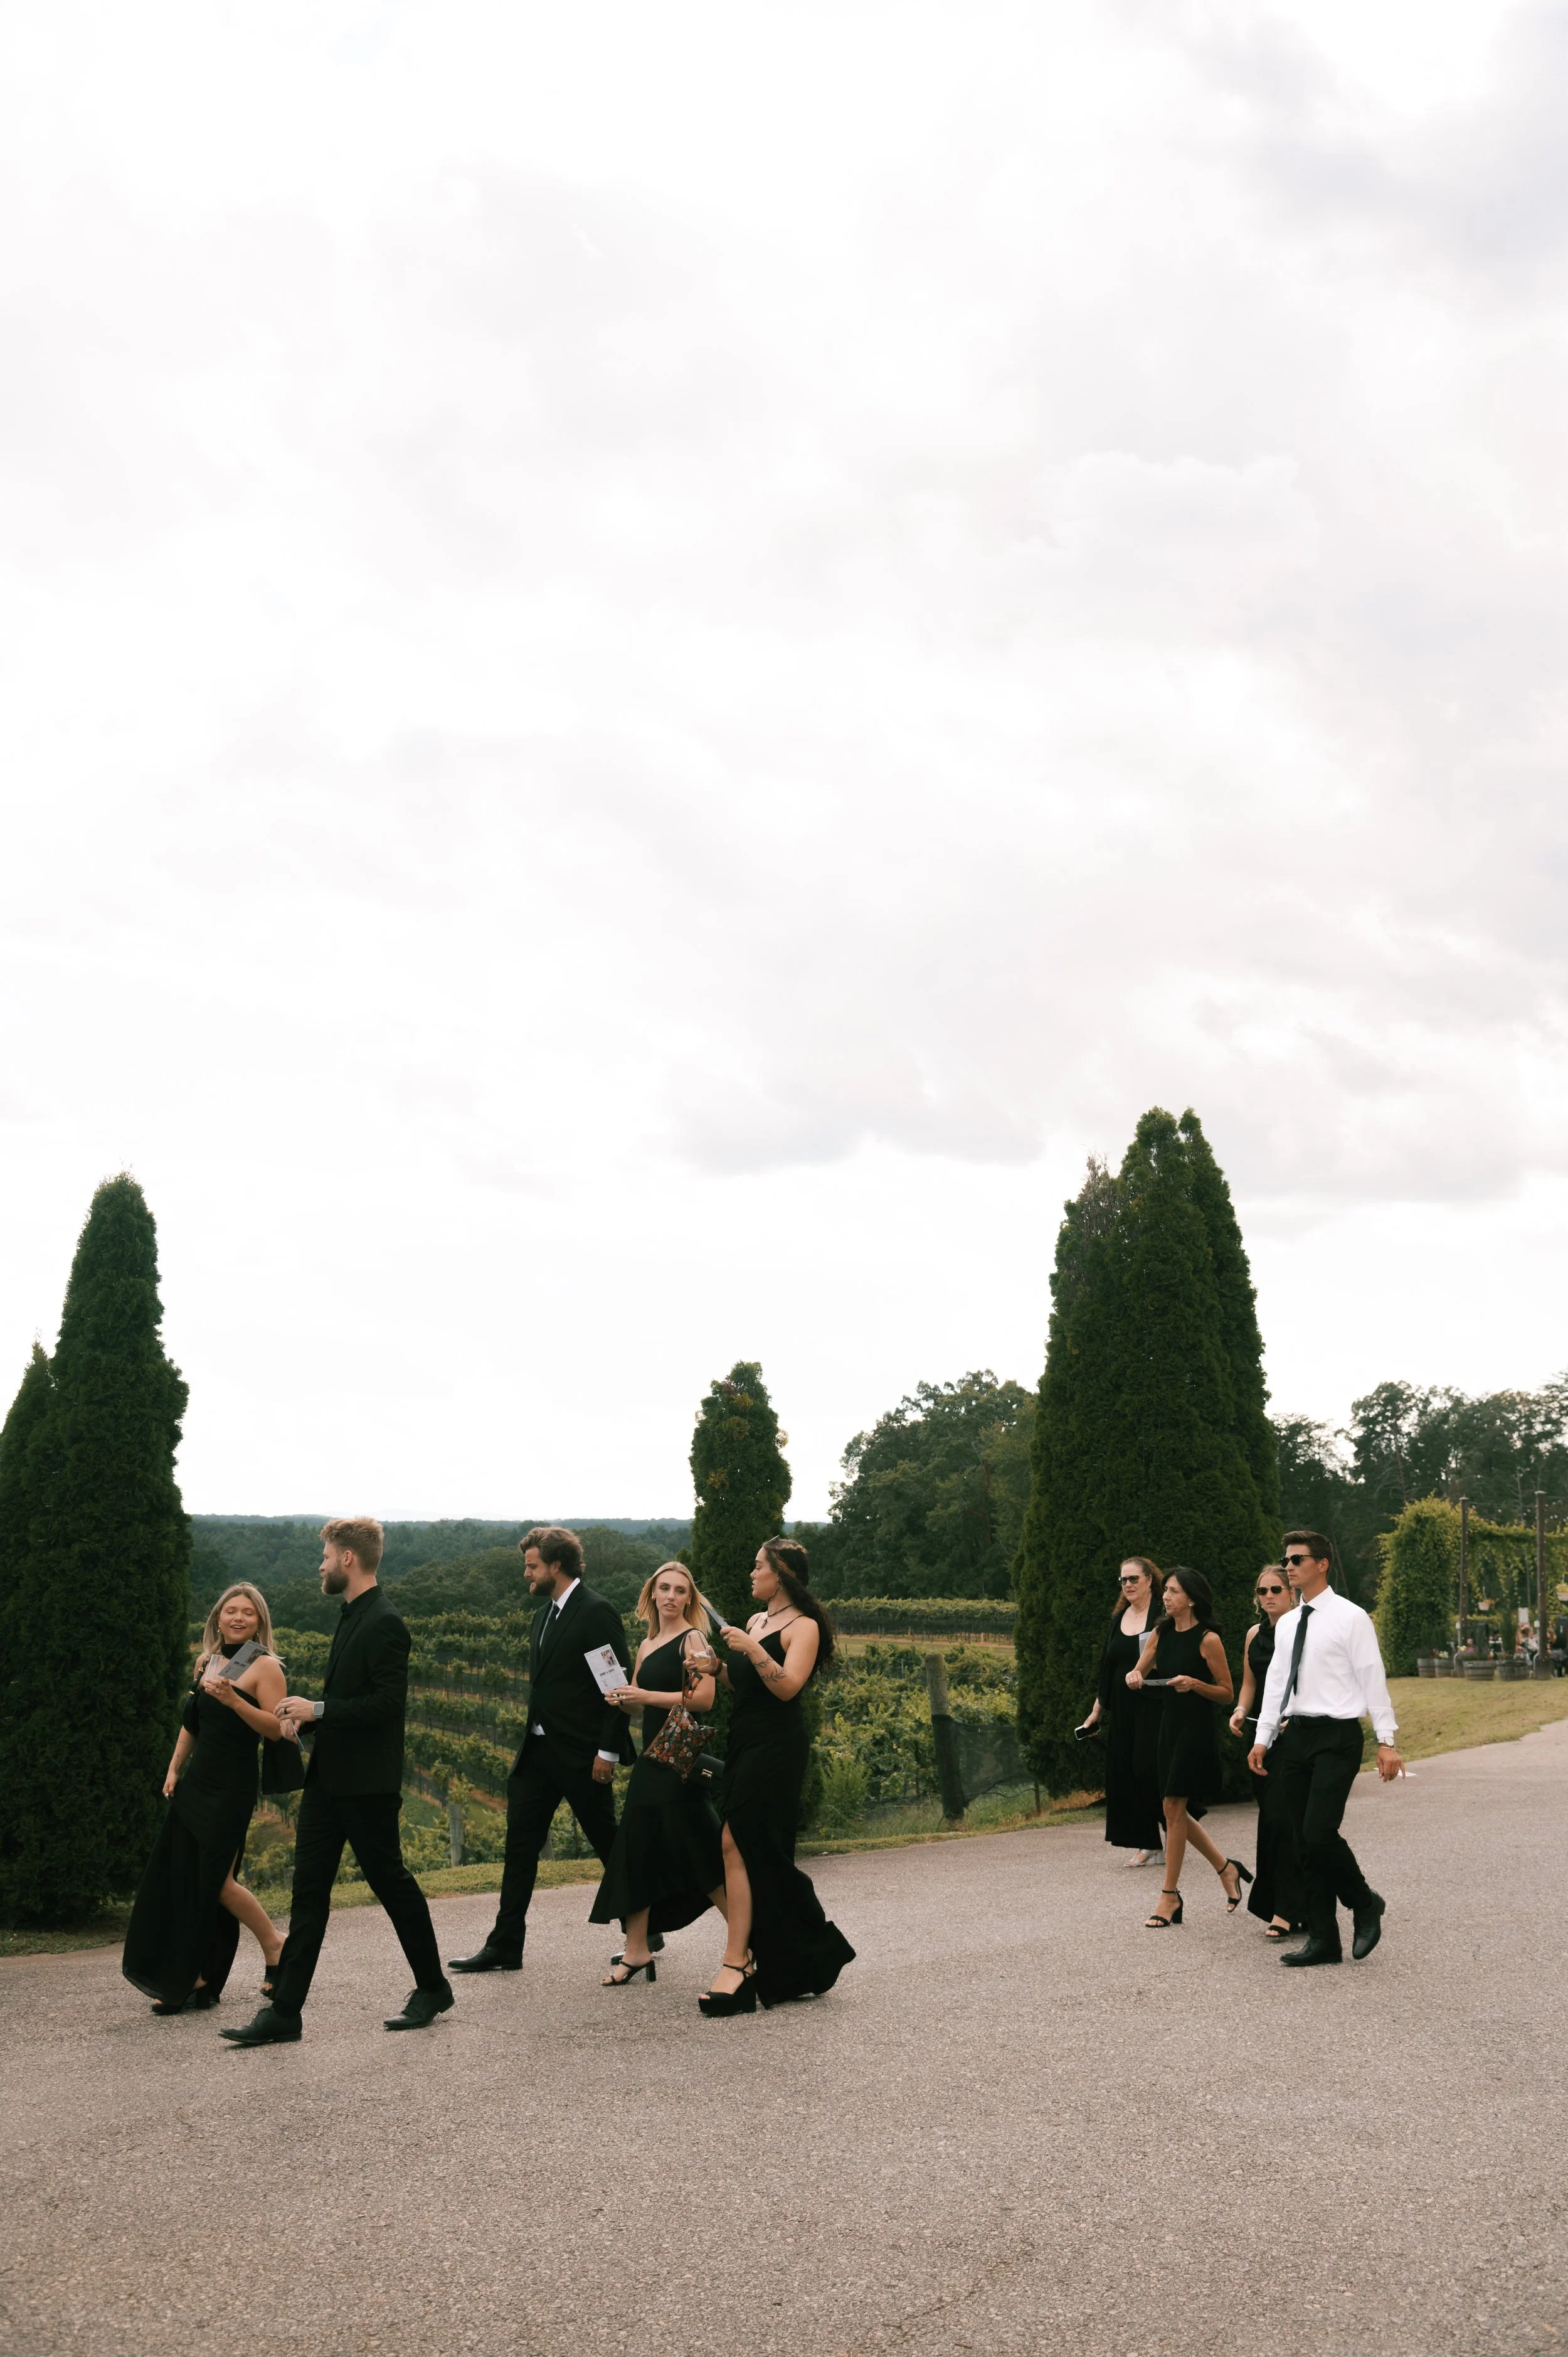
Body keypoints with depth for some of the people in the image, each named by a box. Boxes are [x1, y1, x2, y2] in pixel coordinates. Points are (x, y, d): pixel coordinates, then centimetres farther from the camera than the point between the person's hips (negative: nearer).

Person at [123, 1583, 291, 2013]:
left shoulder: (264, 1667, -8)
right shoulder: (206, 1662, 13)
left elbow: (276, 1729, -16)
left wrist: (235, 1701, -26)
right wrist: (174, 1769, 16)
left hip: (233, 1787, -7)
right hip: (196, 1782, 7)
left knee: (216, 1881, -7)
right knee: (182, 1878, 4)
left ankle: (274, 1945, 15)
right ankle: (194, 1981, 11)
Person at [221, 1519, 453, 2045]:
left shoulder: (384, 1624, -17)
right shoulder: (352, 1617, 14)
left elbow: (389, 1703, -23)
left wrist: (319, 1710, -20)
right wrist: (307, 1714, 9)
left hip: (368, 1784, -9)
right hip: (329, 1778, 9)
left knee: (391, 1882, 4)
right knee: (308, 1889, 5)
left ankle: (432, 1987, 22)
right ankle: (285, 2010, 5)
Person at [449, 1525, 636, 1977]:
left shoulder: (597, 1612, -14)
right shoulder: (544, 1613, 13)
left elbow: (617, 1686, -16)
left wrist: (608, 1751, -19)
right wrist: (530, 1740, 16)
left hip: (582, 1753, -8)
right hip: (539, 1748, 8)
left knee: (608, 1843, 4)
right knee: (520, 1843, 6)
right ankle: (505, 1946, 10)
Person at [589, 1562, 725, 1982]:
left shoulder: (693, 1639, -8)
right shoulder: (647, 1645, 15)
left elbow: (704, 1698, -19)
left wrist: (647, 1696, -19)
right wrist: (621, 1699, 1)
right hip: (652, 1758, 8)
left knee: (700, 1852, -6)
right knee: (637, 1849, 7)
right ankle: (637, 1951, 14)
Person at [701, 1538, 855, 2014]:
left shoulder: (803, 1626, -7)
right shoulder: (754, 1621, 17)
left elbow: (787, 1686, -18)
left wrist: (753, 1650, -27)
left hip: (776, 1746, -9)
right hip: (744, 1742, 9)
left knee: (737, 1844, -16)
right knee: (754, 1850, 9)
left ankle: (736, 1963, -17)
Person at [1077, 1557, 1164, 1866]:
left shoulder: (1162, 1615, -5)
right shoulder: (1118, 1619, 14)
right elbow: (1107, 1667, 18)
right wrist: (1098, 1709, 18)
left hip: (1153, 1707, -6)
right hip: (1122, 1709, 6)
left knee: (1147, 1769, -12)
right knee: (1124, 1771, 2)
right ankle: (1145, 1843, 10)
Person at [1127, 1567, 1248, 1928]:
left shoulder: (1208, 1639, -10)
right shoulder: (1161, 1634, 8)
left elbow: (1227, 1693, -6)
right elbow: (1140, 1672, 11)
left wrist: (1194, 1684, -21)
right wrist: (1135, 1677, -12)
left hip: (1197, 1728, -7)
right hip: (1169, 1724, 7)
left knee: (1174, 1807, -6)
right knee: (1176, 1809, 10)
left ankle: (1170, 1895, 2)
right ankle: (1226, 1868, 30)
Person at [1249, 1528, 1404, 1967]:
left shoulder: (1350, 1618, -4)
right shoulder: (1287, 1624, 15)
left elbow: (1373, 1680, -7)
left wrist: (1386, 1741, -11)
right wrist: (1262, 1739, 13)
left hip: (1336, 1737, -7)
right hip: (1295, 1735, 7)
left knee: (1319, 1833, -16)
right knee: (1306, 1843, 5)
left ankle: (1365, 1904, 9)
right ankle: (1323, 1941, 10)